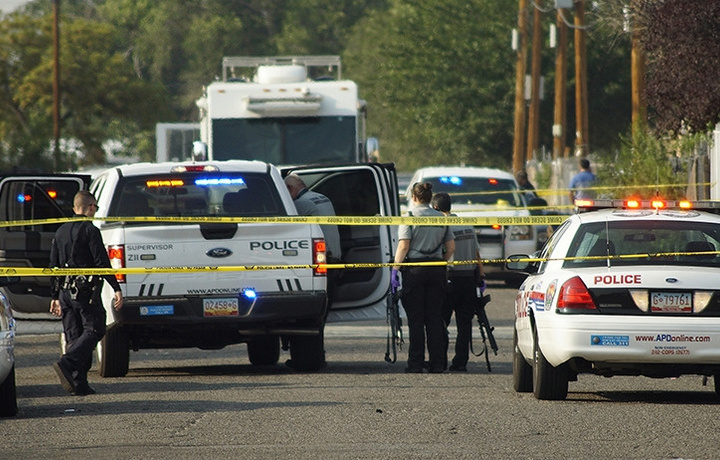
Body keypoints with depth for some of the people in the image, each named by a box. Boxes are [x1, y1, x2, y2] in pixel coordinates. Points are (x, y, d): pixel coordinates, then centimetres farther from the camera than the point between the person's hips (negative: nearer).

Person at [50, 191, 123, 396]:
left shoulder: (61, 232, 15)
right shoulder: (90, 231, -7)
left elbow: (53, 266, 19)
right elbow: (102, 263, -13)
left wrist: (55, 297, 24)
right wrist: (117, 289, -12)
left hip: (65, 291, 7)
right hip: (85, 291, -7)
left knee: (74, 336, 8)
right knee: (94, 330, -6)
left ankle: (79, 383, 2)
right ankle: (67, 363, -26)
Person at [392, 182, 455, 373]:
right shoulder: (442, 218, 10)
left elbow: (403, 246, -12)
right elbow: (451, 247, 9)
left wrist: (395, 269, -10)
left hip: (414, 269, -4)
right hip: (437, 271, 4)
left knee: (415, 318, -1)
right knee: (435, 317, 8)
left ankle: (416, 363, -3)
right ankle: (438, 363, 5)